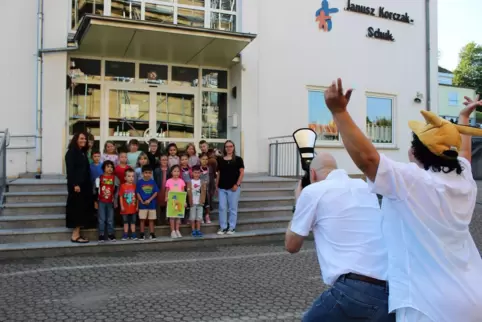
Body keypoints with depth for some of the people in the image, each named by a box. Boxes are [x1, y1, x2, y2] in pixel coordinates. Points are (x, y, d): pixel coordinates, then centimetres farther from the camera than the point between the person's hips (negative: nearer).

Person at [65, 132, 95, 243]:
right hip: (76, 184, -8)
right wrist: (74, 184, -23)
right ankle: (75, 235, -2)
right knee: (77, 209, -6)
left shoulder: (83, 153, 15)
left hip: (84, 184, 8)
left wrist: (88, 184, 10)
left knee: (82, 209, 7)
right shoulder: (71, 152, -8)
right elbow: (70, 170, -16)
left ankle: (77, 234, 12)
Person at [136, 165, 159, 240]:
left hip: (152, 204, 1)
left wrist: (149, 200, -13)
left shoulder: (153, 182, 1)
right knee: (142, 219, 4)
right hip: (142, 204, -1)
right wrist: (142, 201, -12)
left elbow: (156, 192, -2)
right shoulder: (139, 182, -2)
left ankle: (152, 234, 15)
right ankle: (141, 234, 11)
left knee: (151, 220, 8)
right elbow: (137, 193, -2)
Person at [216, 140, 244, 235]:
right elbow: (218, 173, 13)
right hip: (222, 188, 3)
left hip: (233, 187, -3)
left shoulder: (238, 159, -1)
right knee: (222, 208, 4)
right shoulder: (220, 160, 9)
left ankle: (232, 227, 13)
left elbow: (242, 173, -3)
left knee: (233, 208, 4)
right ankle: (223, 227, 14)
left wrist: (237, 184, -11)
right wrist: (217, 186, 7)